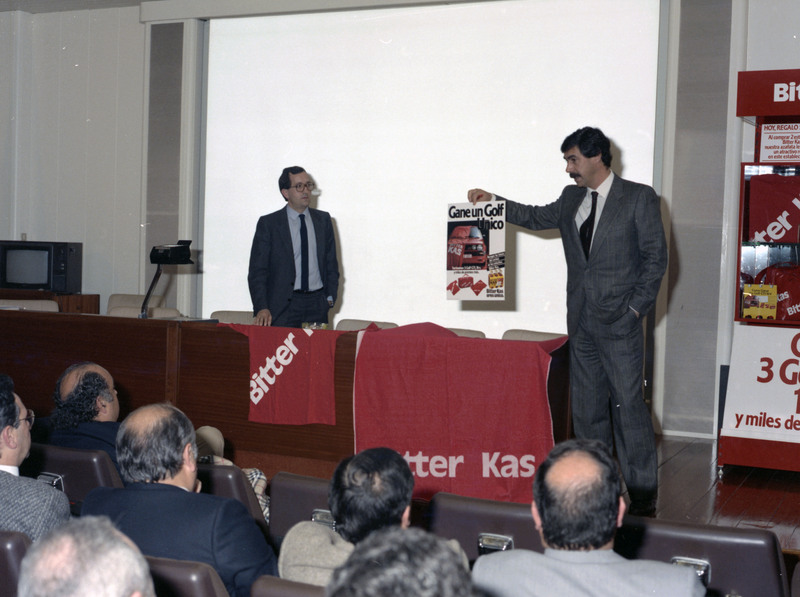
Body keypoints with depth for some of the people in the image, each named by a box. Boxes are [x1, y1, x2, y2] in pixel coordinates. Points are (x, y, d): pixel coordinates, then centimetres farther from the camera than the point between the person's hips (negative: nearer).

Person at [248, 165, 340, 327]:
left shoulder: (323, 220, 12)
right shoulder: (268, 223, 1)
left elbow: (331, 263, 19)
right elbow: (257, 271, -2)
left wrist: (331, 296, 6)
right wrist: (261, 308, -14)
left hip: (317, 307, 3)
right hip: (283, 306, -3)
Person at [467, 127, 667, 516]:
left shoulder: (639, 198, -4)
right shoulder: (571, 199, 13)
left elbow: (655, 257, -5)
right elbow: (537, 218, 24)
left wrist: (636, 307, -10)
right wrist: (492, 202, 13)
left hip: (619, 323, -6)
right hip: (581, 322, 6)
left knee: (628, 405, -6)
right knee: (587, 408, 10)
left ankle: (642, 496, 2)